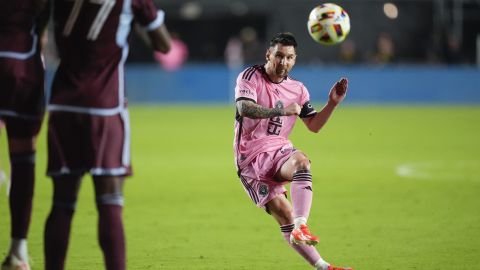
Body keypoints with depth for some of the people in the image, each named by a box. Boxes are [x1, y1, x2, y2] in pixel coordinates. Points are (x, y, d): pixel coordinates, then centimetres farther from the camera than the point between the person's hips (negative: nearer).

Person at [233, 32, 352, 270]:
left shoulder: (297, 89, 11)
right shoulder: (250, 77, -4)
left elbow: (314, 125, 18)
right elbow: (244, 108, -23)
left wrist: (332, 103, 1)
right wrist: (282, 111, -35)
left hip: (278, 152, 3)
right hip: (250, 157, -3)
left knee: (301, 160, -34)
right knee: (283, 212, -16)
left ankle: (300, 227, -48)